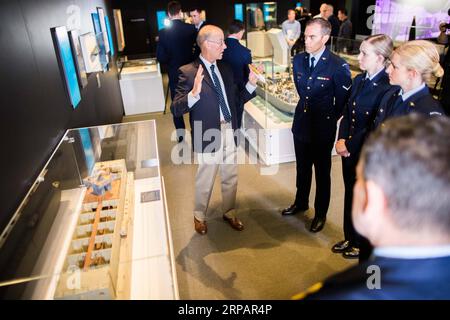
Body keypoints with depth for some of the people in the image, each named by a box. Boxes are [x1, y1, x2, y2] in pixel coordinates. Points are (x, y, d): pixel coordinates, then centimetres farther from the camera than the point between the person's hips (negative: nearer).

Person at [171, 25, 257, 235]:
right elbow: (176, 109, -17)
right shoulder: (188, 72, -12)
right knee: (205, 181, 12)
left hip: (229, 131, 6)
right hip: (209, 135, -6)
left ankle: (229, 212, 42)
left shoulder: (225, 69, 9)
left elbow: (236, 100, 13)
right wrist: (194, 94, -34)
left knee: (231, 177, 19)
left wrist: (251, 84, -1)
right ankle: (199, 216, 38)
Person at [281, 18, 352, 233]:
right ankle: (301, 202, 41)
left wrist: (330, 118, 3)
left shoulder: (338, 65, -17)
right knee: (302, 168, 20)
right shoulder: (298, 60, 0)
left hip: (323, 127, -5)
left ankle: (320, 213, 28)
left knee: (322, 172, 11)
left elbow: (343, 99, -5)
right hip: (301, 123, 5)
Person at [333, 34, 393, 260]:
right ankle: (349, 238, 40)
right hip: (349, 150, 7)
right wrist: (341, 139, -5)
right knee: (350, 194, 19)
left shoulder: (387, 87, -19)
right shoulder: (359, 80, 4)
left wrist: (349, 145, -14)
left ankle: (362, 243, 35)